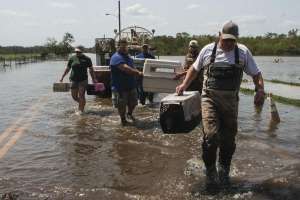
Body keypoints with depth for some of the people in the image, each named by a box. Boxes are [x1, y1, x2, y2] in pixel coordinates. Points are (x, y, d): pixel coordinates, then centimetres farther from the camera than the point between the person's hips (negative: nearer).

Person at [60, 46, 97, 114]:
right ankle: (82, 103, 34)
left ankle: (80, 110, 6)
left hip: (83, 80, -3)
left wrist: (93, 79, 4)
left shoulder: (86, 59, -1)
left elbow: (91, 69, 5)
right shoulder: (72, 58, 5)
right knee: (74, 96, 7)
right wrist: (62, 77, 15)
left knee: (81, 95, -5)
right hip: (73, 80, 3)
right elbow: (67, 68, 13)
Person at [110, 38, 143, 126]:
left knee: (133, 102, 16)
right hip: (120, 86, -8)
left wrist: (137, 72, 8)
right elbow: (125, 68, -29)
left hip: (131, 85, 8)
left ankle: (129, 114, 42)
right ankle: (123, 119, 22)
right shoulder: (116, 57, -16)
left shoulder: (128, 57, 14)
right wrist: (138, 72, -33)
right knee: (121, 105, 4)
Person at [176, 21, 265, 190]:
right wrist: (184, 85, 4)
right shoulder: (208, 50, 3)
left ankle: (224, 173, 32)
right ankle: (211, 174, 7)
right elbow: (194, 69, 16)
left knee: (229, 139, 10)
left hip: (231, 101, 2)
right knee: (211, 135, -14)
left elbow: (256, 73, 5)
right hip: (210, 98, -2)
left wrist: (260, 89, -13)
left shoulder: (243, 52, 4)